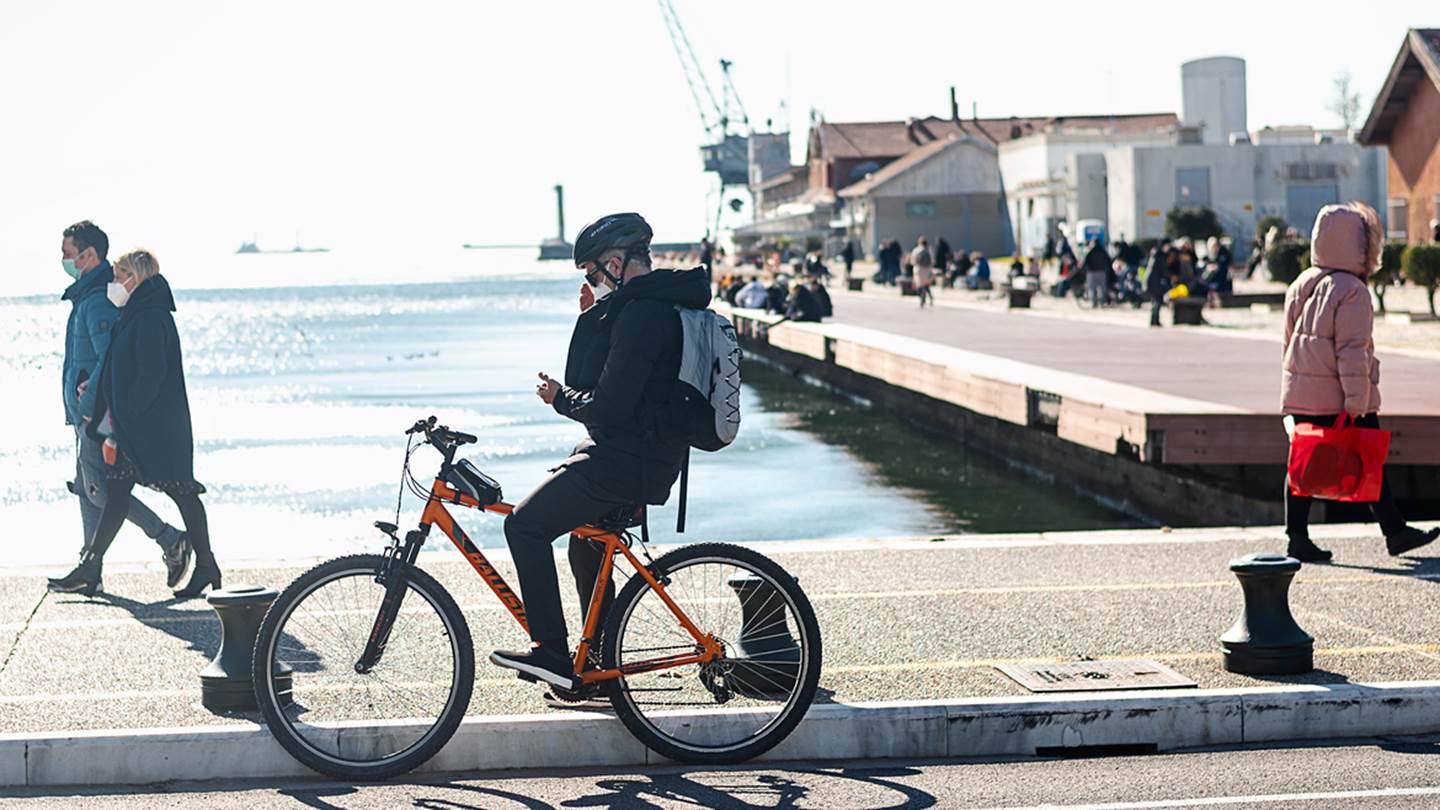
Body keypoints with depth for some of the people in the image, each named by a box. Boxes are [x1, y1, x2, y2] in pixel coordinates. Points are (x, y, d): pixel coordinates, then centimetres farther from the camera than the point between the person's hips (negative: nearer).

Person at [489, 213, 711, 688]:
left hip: (627, 461, -11)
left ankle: (552, 653, -10)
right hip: (647, 455, 11)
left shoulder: (642, 314, -20)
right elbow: (588, 378, 17)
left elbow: (608, 407, -24)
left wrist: (559, 398, -6)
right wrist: (593, 318, 7)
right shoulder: (662, 303, 14)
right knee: (586, 546, 25)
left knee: (525, 526, -11)